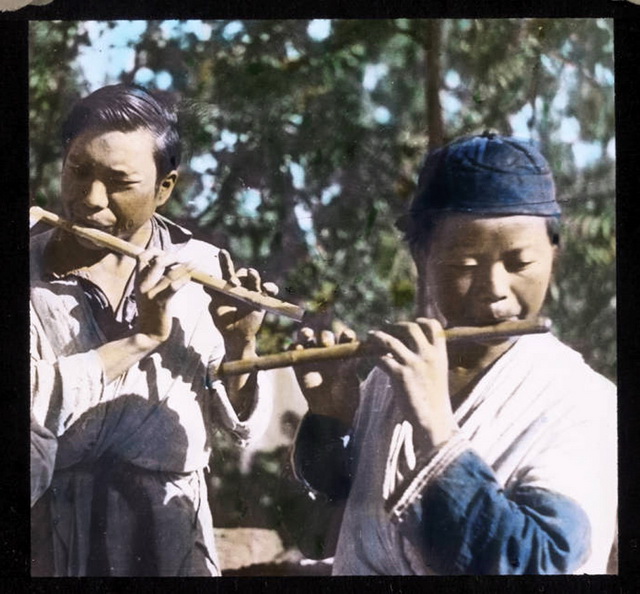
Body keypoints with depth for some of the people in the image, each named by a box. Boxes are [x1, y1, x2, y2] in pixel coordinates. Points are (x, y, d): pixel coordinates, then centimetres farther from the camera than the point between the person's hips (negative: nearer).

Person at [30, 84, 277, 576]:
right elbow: (36, 406, -17)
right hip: (45, 537, -1)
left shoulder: (205, 273, 1)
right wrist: (138, 339, -17)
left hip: (169, 536, 1)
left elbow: (241, 426, 5)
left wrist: (240, 348, -11)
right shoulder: (33, 273, -3)